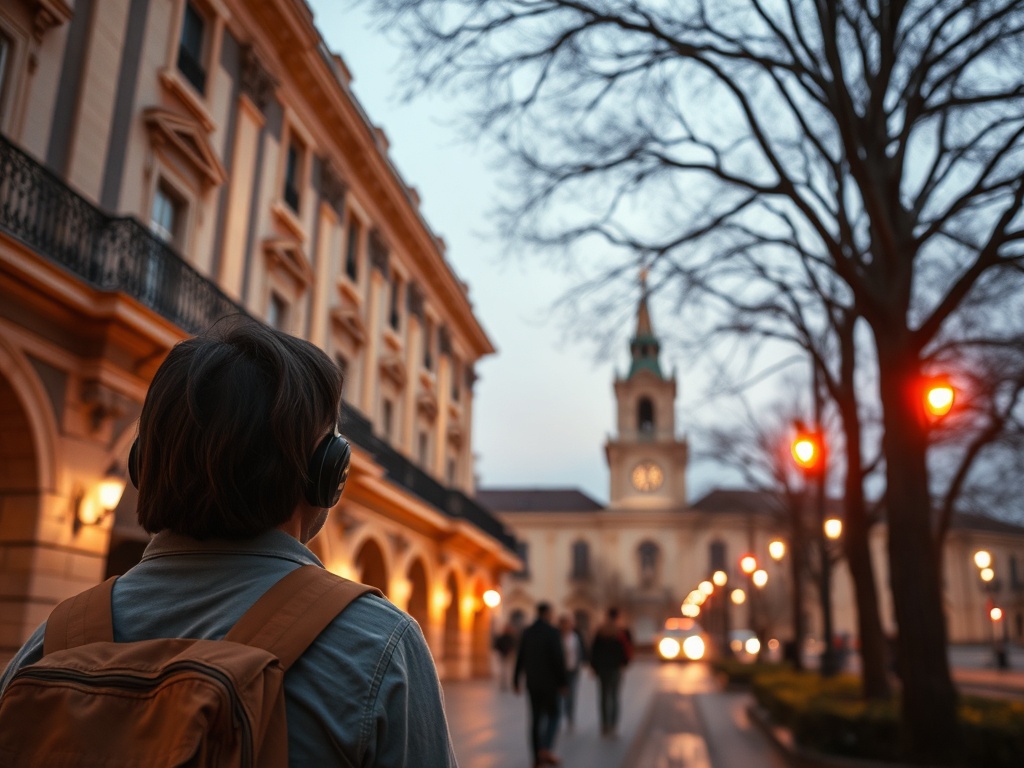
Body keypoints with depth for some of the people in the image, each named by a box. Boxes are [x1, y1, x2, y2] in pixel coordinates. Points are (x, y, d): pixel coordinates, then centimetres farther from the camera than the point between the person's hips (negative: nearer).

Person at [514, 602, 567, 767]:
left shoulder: (526, 632, 4)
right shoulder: (552, 632, -12)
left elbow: (520, 658, 6)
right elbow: (558, 659, -15)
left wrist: (516, 680, 12)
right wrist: (562, 682, -9)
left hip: (532, 683, 5)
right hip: (550, 683, -5)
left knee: (536, 718, 9)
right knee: (553, 716, 7)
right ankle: (546, 749, -8)